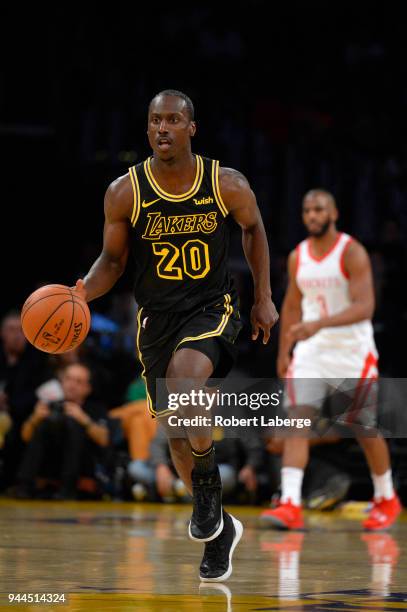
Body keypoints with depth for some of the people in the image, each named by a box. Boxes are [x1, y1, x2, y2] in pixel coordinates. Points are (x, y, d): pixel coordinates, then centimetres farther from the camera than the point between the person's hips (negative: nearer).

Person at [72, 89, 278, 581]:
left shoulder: (228, 185, -9)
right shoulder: (124, 193, -8)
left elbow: (253, 228, 11)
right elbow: (112, 260, 3)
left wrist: (263, 298, 11)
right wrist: (83, 291, -17)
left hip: (211, 309, -3)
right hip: (156, 318, 3)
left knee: (183, 383, -33)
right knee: (177, 433, 9)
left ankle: (207, 484, -9)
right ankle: (220, 529, 31)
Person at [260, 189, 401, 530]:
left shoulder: (352, 253, -12)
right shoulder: (298, 257, 6)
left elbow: (365, 307, -22)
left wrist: (319, 324, -34)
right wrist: (283, 353, 16)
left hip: (352, 353, -4)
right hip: (310, 352, 4)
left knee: (366, 430, 7)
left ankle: (387, 499, 29)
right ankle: (290, 507, -22)